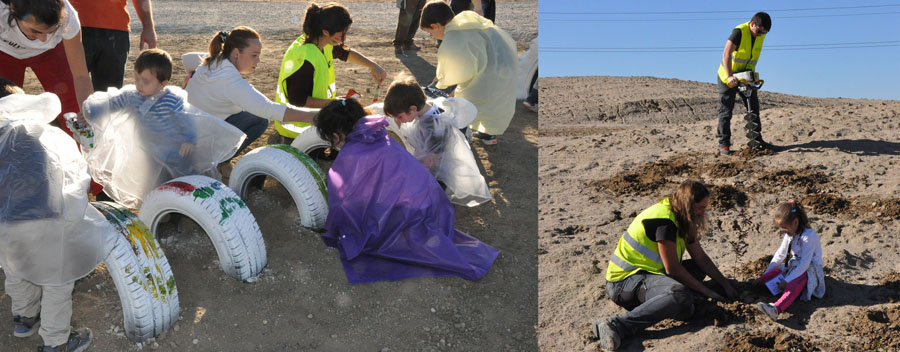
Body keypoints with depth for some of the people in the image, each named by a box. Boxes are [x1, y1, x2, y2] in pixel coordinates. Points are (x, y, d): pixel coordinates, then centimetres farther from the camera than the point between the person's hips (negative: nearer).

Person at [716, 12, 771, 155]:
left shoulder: (761, 35, -1)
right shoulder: (739, 31, -23)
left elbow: (753, 56, 10)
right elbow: (726, 54, -33)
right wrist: (729, 76, -42)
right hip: (728, 76, -6)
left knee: (753, 107, 3)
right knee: (726, 110, -4)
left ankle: (756, 140, 10)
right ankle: (723, 144, 0)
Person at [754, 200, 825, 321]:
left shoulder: (809, 235, -22)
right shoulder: (789, 234, 6)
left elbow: (805, 263, -25)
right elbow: (780, 254, 14)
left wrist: (787, 280, -26)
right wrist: (766, 273, 8)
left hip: (809, 270, -10)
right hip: (793, 266, 10)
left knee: (793, 285, -41)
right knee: (764, 279, -8)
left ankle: (776, 308, -64)